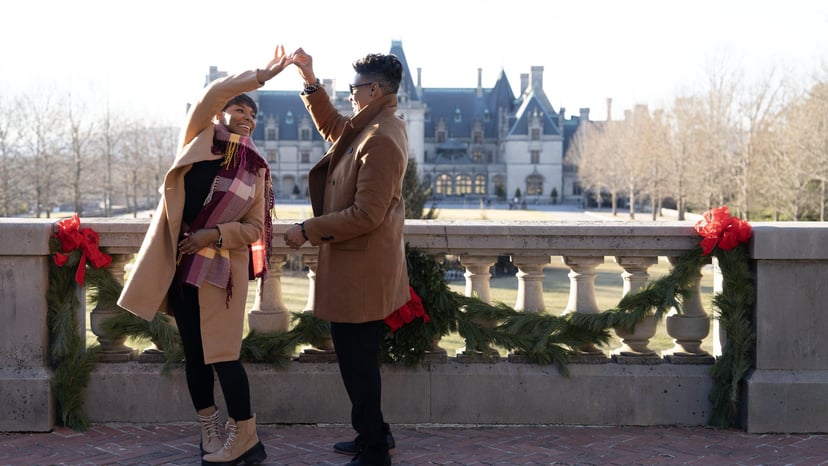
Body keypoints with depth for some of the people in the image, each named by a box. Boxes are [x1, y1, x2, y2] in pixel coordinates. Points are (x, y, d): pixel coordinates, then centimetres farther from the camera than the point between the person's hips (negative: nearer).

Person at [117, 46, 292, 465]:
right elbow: (211, 95, -13)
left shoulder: (255, 168, 5)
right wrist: (260, 76, -19)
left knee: (221, 352, -4)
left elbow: (255, 226, 3)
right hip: (179, 263, 1)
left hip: (220, 267, -1)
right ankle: (210, 432, 20)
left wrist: (215, 235, -13)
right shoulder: (198, 139, 4)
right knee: (193, 351, 8)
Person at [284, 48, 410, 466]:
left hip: (360, 271, -10)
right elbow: (334, 128, 27)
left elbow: (366, 214, -25)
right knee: (360, 360, 21)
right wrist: (311, 83, 17)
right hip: (360, 267, 10)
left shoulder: (381, 140, -22)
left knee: (357, 364, 1)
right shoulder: (374, 126, 8)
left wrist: (307, 231, -17)